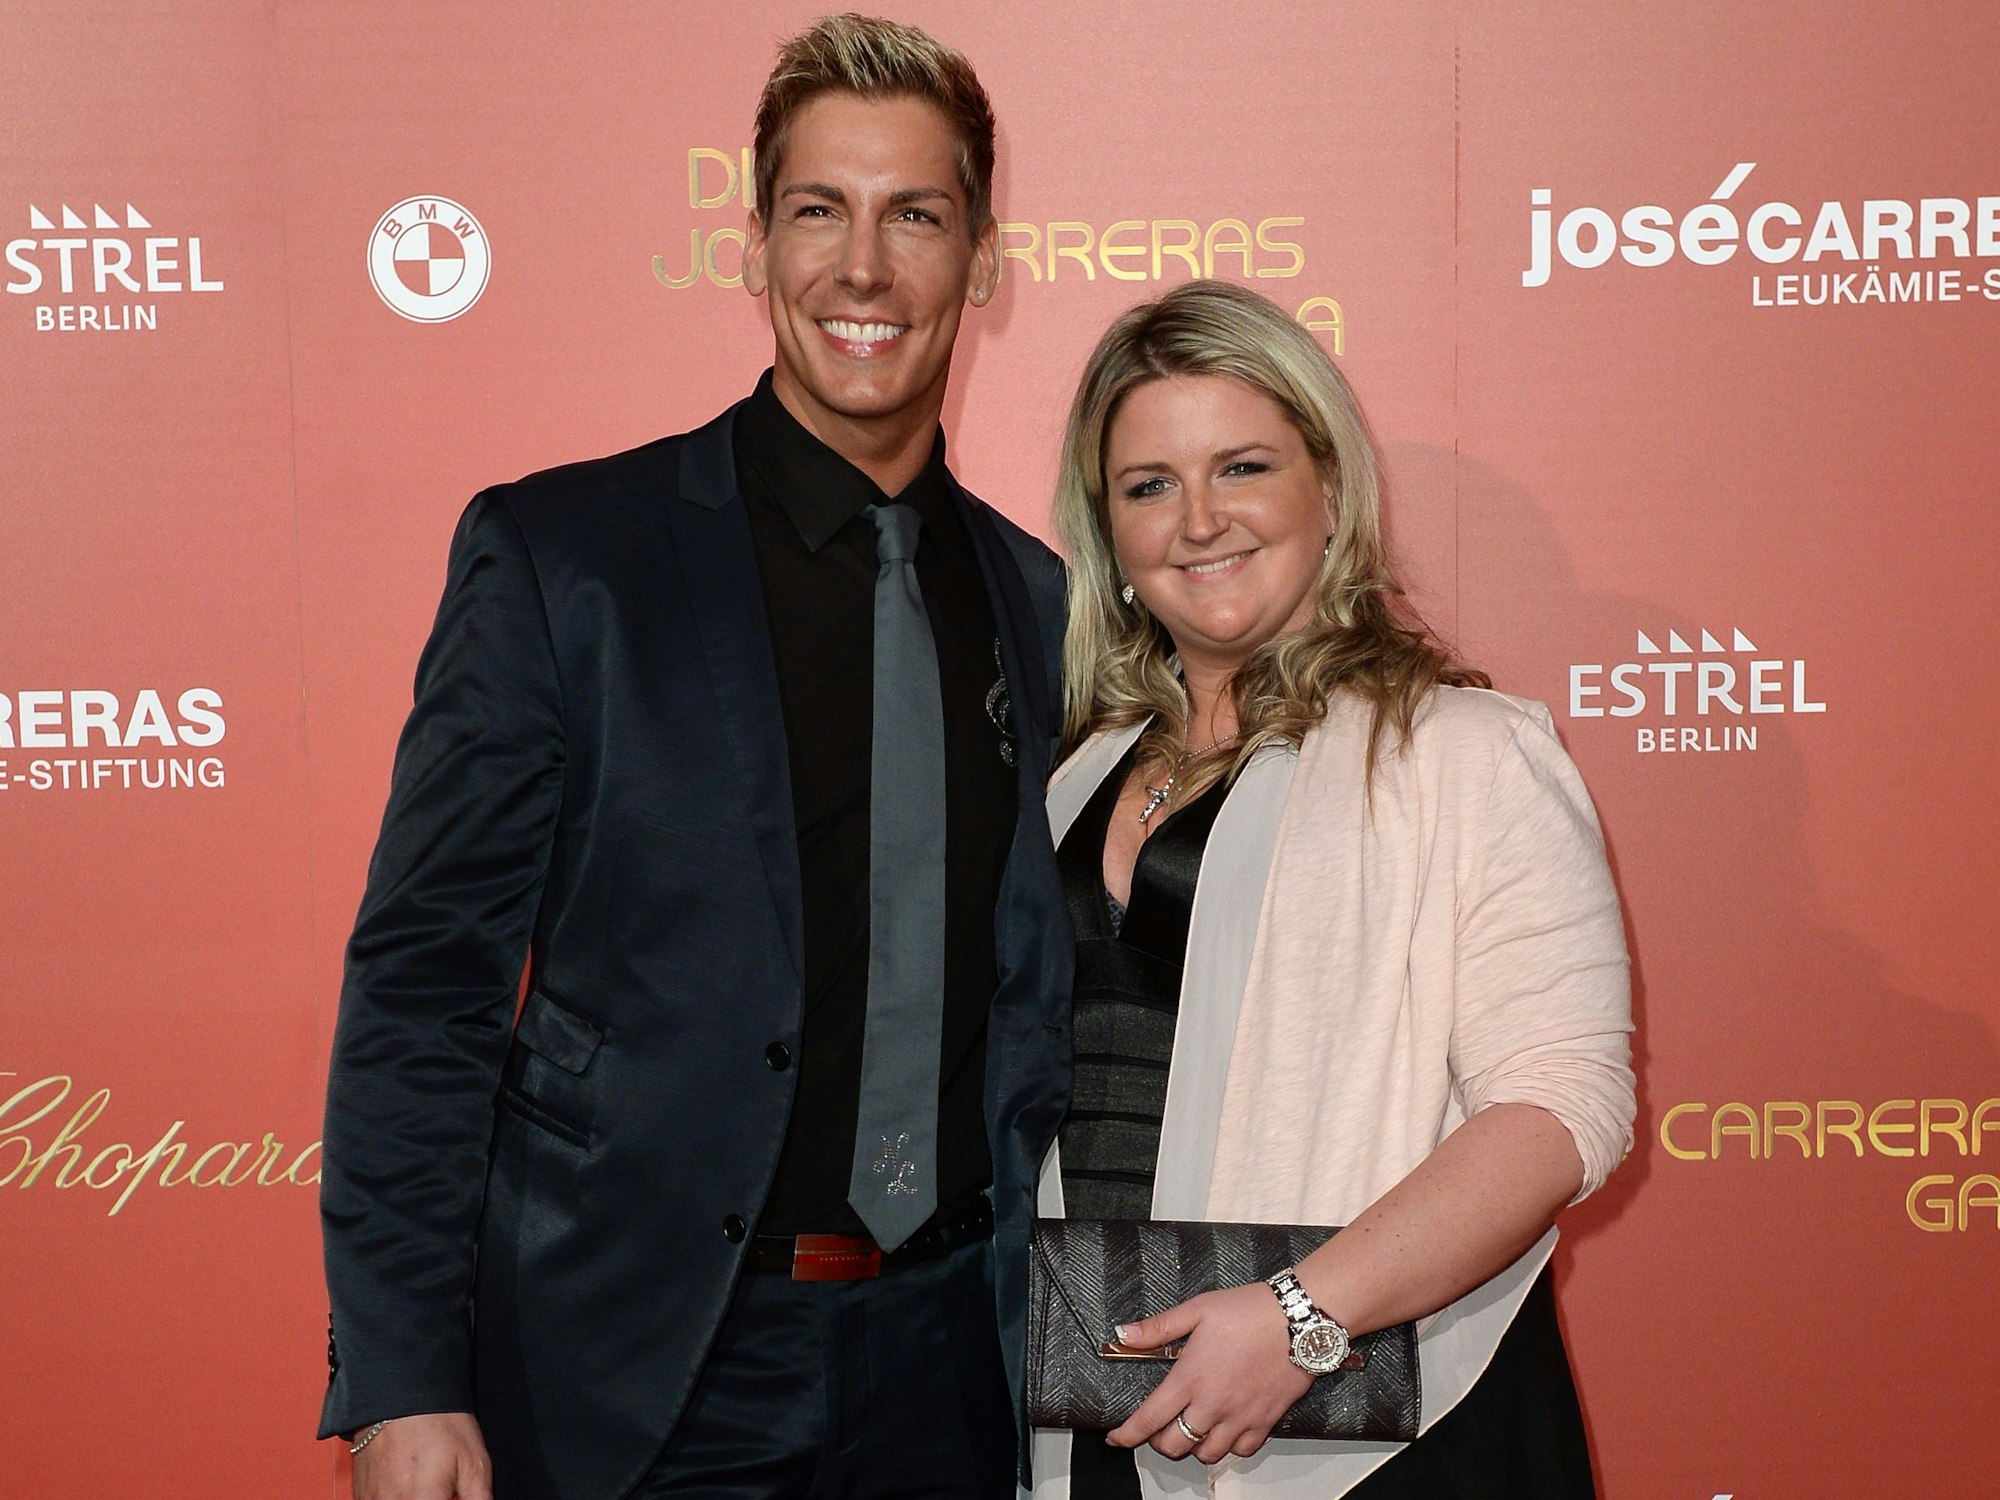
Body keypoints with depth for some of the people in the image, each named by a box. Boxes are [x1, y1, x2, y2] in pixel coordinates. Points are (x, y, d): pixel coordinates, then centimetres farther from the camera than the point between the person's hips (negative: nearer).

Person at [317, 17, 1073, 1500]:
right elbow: (423, 982, -8)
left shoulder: (1038, 603, 6)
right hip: (639, 1380, -3)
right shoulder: (556, 555, -6)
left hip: (945, 1375, 4)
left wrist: (1062, 1348, 7)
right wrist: (400, 1380, -13)